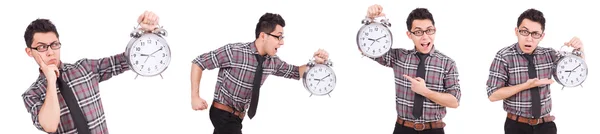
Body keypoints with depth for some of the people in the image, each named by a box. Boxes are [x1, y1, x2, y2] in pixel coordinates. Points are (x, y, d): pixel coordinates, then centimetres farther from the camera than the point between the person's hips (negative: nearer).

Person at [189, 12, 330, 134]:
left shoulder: (272, 61, 0)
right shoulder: (234, 51, -21)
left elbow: (296, 72, 15)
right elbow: (198, 62, -13)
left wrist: (315, 62, -5)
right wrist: (195, 97, -17)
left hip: (237, 117, 7)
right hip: (223, 114, -7)